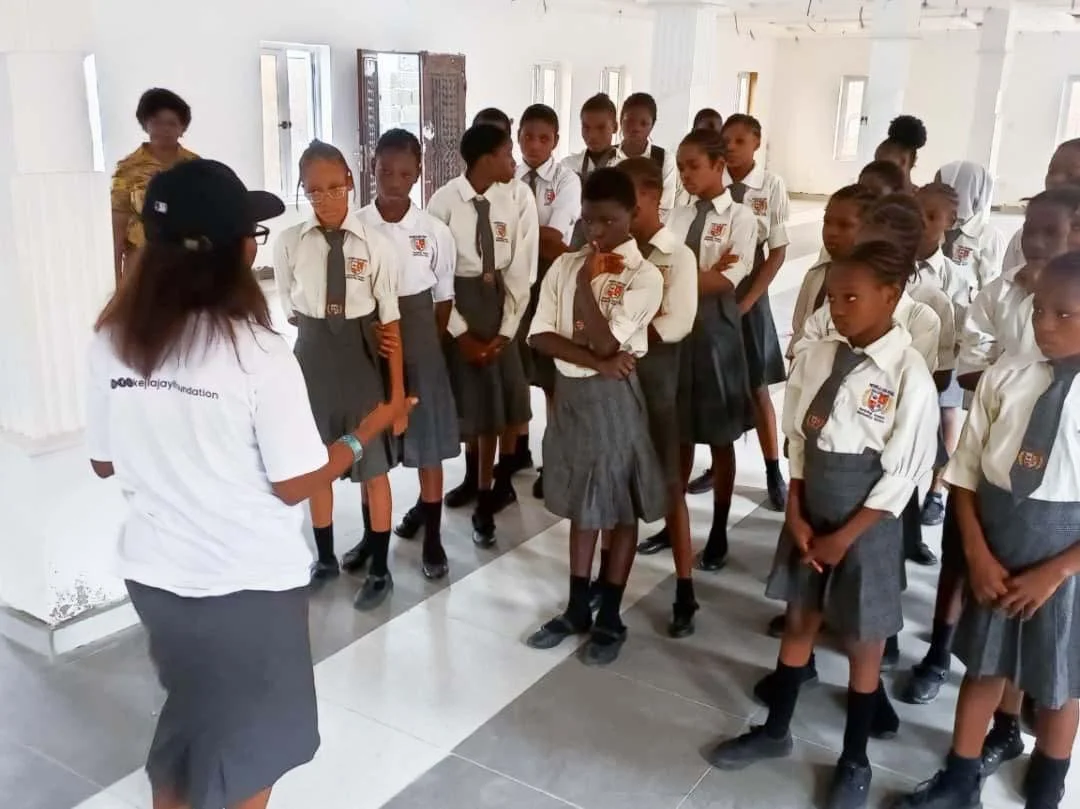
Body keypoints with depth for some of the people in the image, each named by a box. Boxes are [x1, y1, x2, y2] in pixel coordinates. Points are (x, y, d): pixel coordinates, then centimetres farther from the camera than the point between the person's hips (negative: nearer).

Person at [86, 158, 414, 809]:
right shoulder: (257, 351, -22)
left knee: (187, 719, 29)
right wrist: (367, 432, -3)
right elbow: (295, 485, -17)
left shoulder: (113, 341, -7)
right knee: (247, 741, 20)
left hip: (155, 572, 5)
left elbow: (106, 463, 5)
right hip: (248, 583, -5)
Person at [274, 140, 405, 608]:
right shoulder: (289, 243, -6)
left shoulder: (375, 245, -12)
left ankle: (379, 568, 29)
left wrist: (398, 394, -9)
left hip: (364, 358, -2)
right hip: (313, 357, 2)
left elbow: (390, 323, -10)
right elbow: (292, 314, 4)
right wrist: (325, 330, -7)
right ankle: (325, 557, 38)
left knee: (373, 465, 10)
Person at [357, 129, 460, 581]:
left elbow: (443, 299, 5)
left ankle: (432, 537, 22)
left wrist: (431, 345, 3)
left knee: (428, 438, 7)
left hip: (418, 341, 0)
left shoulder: (435, 232, -5)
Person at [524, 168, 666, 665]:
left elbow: (604, 343, -21)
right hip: (570, 392, 5)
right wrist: (597, 361, -16)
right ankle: (576, 609, 31)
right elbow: (540, 336, -5)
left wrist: (586, 283, -17)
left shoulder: (644, 276, -12)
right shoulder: (565, 265, 3)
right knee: (581, 503, 17)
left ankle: (610, 619, 23)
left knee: (619, 508, 8)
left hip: (613, 397, -5)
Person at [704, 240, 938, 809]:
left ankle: (854, 762, 34)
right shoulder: (816, 357, -4)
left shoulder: (909, 375, -18)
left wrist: (845, 537, -12)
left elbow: (902, 474, -15)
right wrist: (797, 516, -4)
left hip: (868, 523, -4)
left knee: (862, 641, 12)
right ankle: (775, 731, 40)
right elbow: (799, 441, 3)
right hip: (810, 512, 4)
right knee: (799, 622, 19)